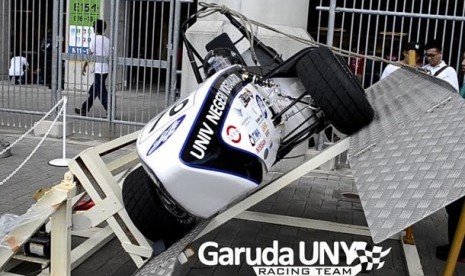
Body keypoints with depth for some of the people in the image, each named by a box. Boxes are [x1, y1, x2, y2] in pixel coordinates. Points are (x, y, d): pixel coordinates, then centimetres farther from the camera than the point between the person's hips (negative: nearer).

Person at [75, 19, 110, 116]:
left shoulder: (95, 39, -9)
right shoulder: (107, 40, 11)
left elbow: (90, 54, -8)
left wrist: (84, 66, 1)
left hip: (98, 70, -8)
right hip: (105, 69, 8)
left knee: (102, 92, -4)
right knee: (93, 90, 16)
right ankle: (84, 109, 25)